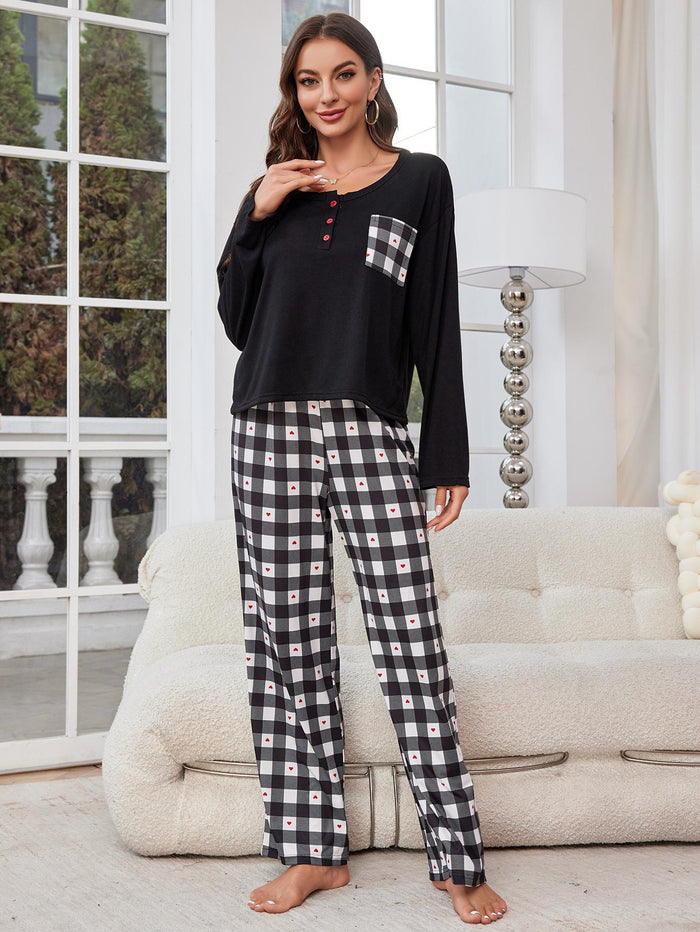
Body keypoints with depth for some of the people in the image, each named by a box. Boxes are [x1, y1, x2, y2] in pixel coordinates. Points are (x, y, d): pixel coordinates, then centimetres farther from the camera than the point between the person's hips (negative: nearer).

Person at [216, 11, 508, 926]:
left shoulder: (420, 179, 8)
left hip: (369, 435, -3)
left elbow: (436, 325, 3)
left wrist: (448, 455, -3)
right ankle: (314, 851, 14)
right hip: (270, 432, 3)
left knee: (411, 643, -7)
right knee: (288, 644, 4)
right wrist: (254, 217, 0)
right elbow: (238, 323, 13)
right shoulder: (279, 188, 16)